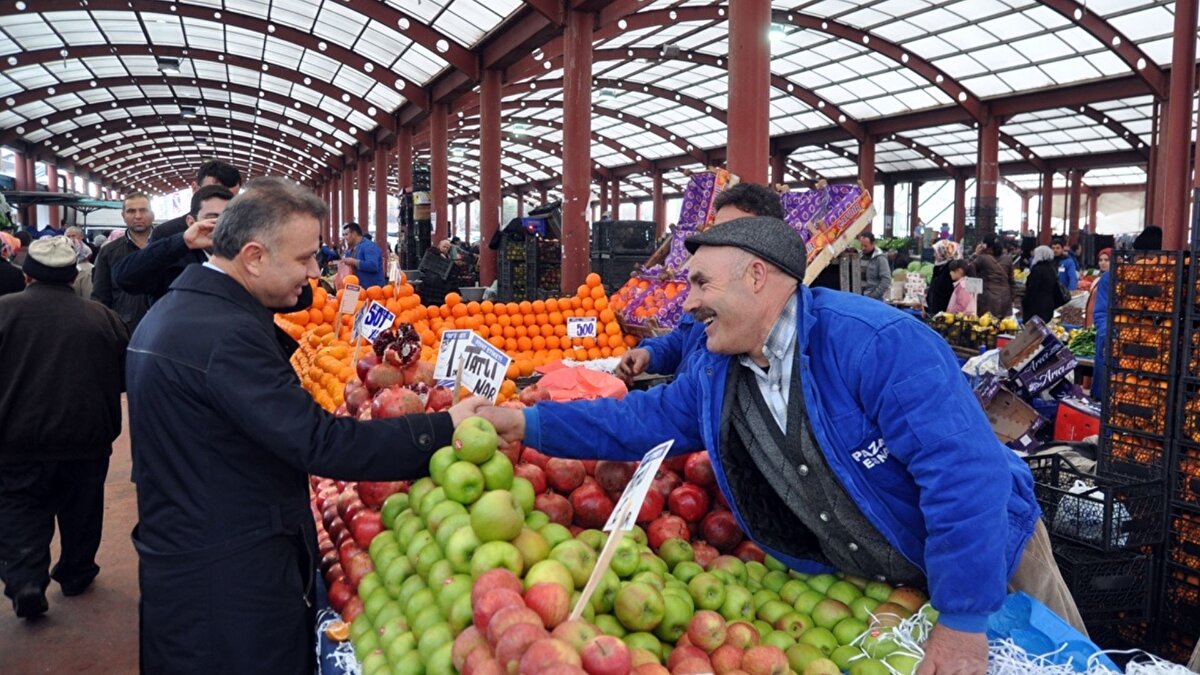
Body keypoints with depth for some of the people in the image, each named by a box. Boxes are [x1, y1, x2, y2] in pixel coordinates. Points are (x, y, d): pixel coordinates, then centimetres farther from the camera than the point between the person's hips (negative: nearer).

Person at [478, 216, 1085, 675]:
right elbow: (644, 419, 4)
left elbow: (966, 471, -34)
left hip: (989, 561, -5)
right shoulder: (713, 372, -7)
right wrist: (529, 423, -4)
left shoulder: (877, 343, -32)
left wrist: (963, 621, -32)